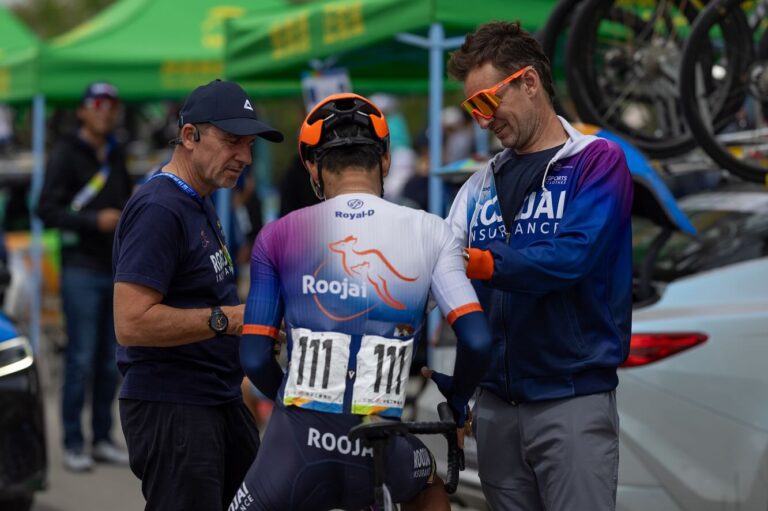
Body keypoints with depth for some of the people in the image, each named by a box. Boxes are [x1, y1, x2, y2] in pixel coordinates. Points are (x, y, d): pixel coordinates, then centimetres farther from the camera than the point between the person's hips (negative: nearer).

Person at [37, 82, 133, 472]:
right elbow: (47, 210, -12)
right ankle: (73, 444, -1)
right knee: (82, 358, -7)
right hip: (82, 268, -6)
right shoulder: (66, 153, -5)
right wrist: (95, 220, -20)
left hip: (117, 268, 6)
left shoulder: (116, 155, 16)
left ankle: (102, 439, 15)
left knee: (110, 359, 7)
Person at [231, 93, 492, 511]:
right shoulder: (427, 232, 2)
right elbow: (476, 341, -4)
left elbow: (255, 357, 0)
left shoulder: (279, 236, 2)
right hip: (383, 456, 1)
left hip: (297, 448, -1)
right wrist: (458, 399, 17)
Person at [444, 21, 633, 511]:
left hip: (573, 399, -5)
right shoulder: (481, 185, 14)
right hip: (496, 401, 5)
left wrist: (481, 262, -26)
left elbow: (570, 257, -17)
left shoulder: (598, 161, -3)